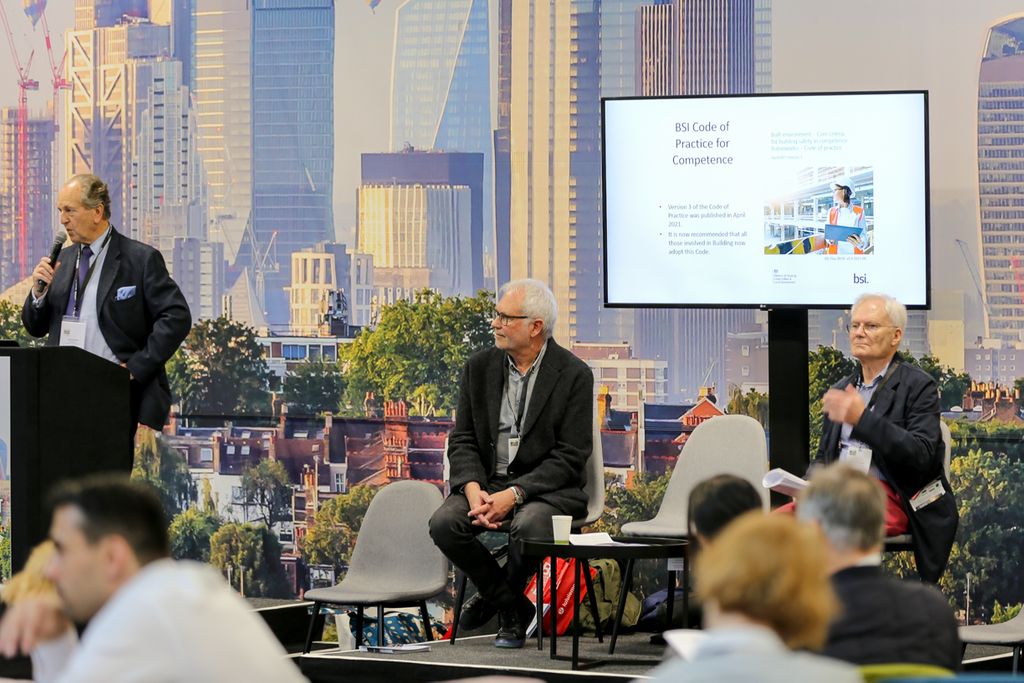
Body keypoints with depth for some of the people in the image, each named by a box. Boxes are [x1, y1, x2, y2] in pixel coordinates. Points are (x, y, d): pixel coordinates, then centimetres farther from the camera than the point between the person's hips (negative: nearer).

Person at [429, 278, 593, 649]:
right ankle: (513, 607, -4)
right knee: (444, 523, -25)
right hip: (488, 482, 4)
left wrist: (514, 494, -22)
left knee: (529, 525, -37)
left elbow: (570, 456, -11)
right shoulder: (479, 367, 7)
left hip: (547, 488, -4)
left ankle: (494, 594, -3)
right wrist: (473, 489, -15)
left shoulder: (574, 375, -7)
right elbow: (462, 440, 6)